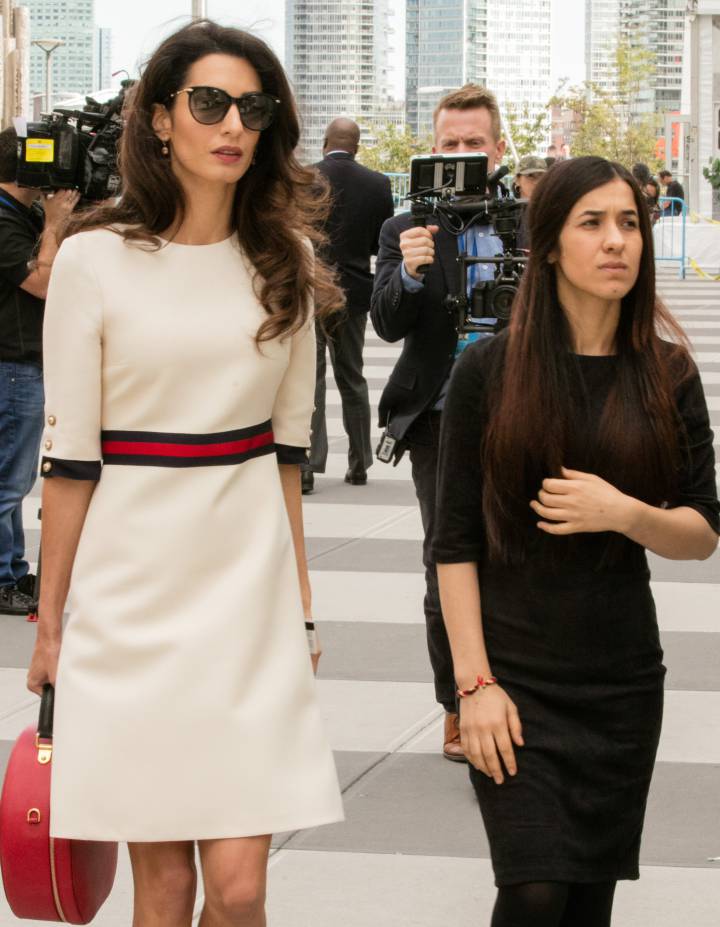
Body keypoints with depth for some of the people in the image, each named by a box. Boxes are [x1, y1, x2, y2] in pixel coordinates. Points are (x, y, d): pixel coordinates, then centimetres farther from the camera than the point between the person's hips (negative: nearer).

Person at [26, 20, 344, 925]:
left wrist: (300, 600, 11)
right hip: (129, 591, -2)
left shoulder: (284, 262, 6)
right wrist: (49, 622, 0)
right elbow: (69, 456, -1)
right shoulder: (94, 260, -5)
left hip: (248, 584, 2)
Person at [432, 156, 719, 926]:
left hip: (622, 682, 3)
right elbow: (455, 542, -4)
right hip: (515, 678, -3)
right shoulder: (489, 370, -4)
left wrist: (623, 513, -16)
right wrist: (474, 682, -10)